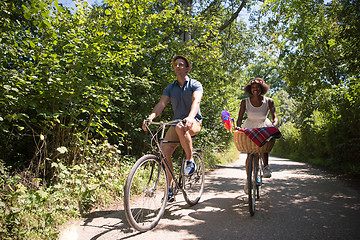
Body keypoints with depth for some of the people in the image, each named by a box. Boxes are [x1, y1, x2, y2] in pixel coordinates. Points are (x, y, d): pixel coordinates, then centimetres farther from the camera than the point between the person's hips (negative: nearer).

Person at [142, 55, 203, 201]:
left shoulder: (195, 84, -1)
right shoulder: (170, 88, 11)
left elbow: (196, 101, -21)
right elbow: (161, 103, -4)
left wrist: (190, 117, -42)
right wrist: (150, 117, -25)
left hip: (194, 123, -4)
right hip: (176, 122, 4)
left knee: (181, 127, -39)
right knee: (165, 149, -16)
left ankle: (190, 161, -21)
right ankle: (170, 188, -3)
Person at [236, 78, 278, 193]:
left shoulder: (268, 101, -13)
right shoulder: (245, 102, -13)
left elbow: (275, 118, -16)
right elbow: (240, 118, -13)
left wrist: (273, 125, -38)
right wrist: (238, 127, -33)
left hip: (264, 127, 0)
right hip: (249, 128, 0)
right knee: (250, 154, -5)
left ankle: (266, 167, -28)